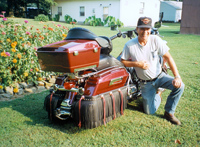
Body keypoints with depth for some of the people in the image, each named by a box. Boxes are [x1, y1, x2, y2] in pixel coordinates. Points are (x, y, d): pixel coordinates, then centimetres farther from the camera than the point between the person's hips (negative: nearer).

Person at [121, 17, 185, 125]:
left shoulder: (155, 40, -14)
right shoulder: (129, 45, -16)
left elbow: (168, 57, -12)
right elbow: (122, 61, -6)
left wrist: (177, 76, -21)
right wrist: (137, 64, -22)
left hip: (160, 76, 1)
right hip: (146, 83, -1)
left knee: (179, 86, -25)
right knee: (150, 112, -1)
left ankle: (168, 113, -1)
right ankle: (157, 96, 34)